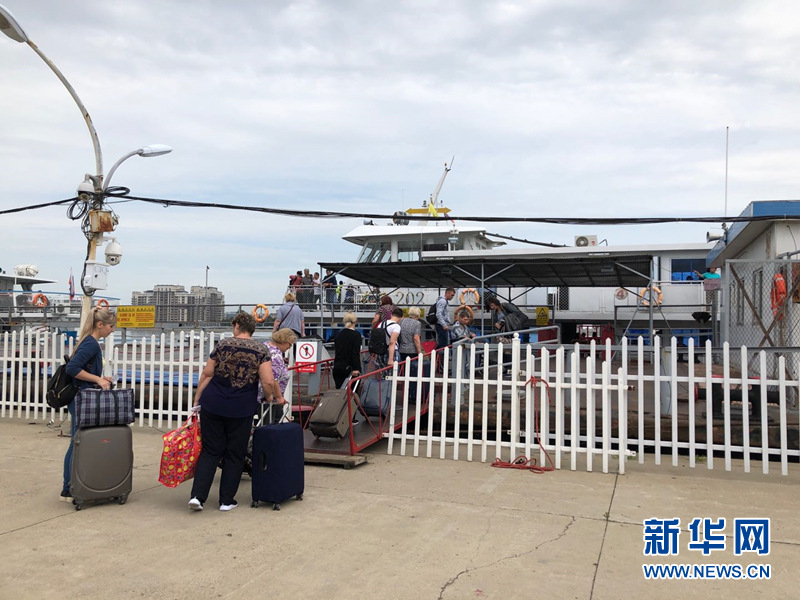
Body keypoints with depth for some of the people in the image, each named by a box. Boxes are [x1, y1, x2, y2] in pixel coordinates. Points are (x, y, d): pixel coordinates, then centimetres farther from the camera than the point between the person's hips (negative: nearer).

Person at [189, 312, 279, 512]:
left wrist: (197, 400, 8)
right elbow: (268, 382, -12)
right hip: (241, 410, -1)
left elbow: (207, 374, 1)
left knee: (210, 451, 12)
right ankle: (226, 500, 18)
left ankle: (197, 496, 3)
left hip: (212, 405, 1)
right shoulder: (261, 350, -3)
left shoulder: (223, 344, 2)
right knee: (234, 454, 12)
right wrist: (278, 397, 5)